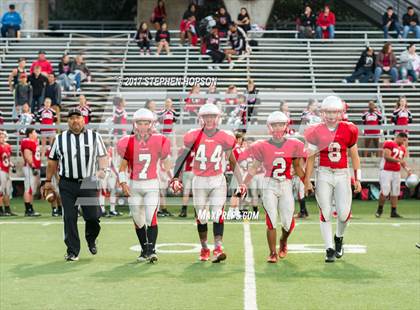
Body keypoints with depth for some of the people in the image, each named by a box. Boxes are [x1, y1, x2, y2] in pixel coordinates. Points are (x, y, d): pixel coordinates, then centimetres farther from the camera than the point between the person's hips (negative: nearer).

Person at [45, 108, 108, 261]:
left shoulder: (94, 137, 4)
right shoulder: (60, 139, 7)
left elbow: (102, 155, 5)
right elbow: (52, 161, 14)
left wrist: (102, 169, -15)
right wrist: (48, 181, 15)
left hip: (88, 184, -1)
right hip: (67, 185, 1)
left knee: (93, 216, -1)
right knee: (69, 218, -1)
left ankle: (91, 240, 30)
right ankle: (72, 251, 9)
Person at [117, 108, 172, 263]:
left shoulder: (159, 141, -3)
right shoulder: (128, 142, -2)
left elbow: (166, 164, 8)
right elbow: (123, 166, 3)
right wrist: (123, 183, -8)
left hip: (152, 184, -2)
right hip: (134, 185, 2)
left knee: (151, 218, -14)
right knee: (138, 220, 8)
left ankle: (151, 250, -13)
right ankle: (144, 249, 20)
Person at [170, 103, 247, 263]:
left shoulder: (225, 138, -1)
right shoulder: (194, 137, -6)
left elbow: (233, 163, 7)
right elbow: (182, 159, -2)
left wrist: (241, 183, 3)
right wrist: (176, 178, -14)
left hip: (218, 181, 0)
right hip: (199, 182, 0)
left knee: (218, 215, -12)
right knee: (201, 218, 7)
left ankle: (218, 248, -17)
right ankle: (204, 249, 22)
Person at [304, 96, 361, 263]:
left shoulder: (349, 130, -1)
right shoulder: (316, 132, -3)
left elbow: (354, 156, 9)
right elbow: (310, 158, 3)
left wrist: (357, 179, 9)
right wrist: (307, 180, 2)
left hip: (343, 175, 1)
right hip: (324, 174, -1)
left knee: (344, 213, -4)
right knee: (325, 213, -2)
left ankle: (339, 238, 28)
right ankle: (330, 249, 8)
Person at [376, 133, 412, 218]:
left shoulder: (403, 149, 16)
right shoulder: (389, 143, -8)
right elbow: (387, 157, -16)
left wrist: (406, 168, 7)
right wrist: (398, 160, -19)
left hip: (397, 172, 7)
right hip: (386, 171, -7)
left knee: (395, 193, 6)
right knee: (385, 192, -10)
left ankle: (393, 212, 12)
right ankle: (380, 209, 9)